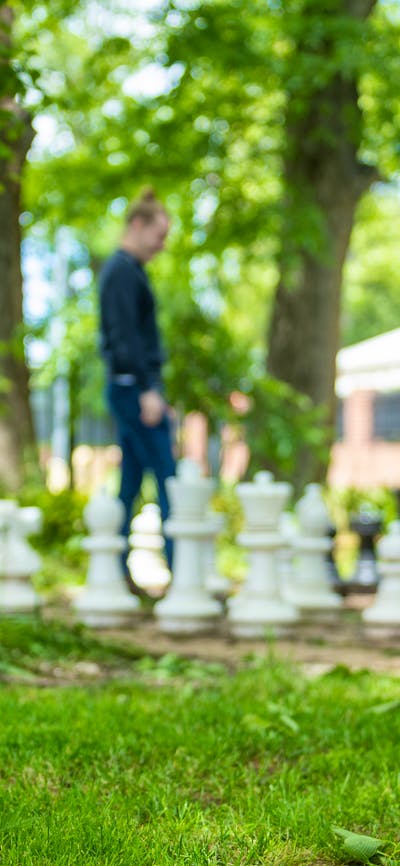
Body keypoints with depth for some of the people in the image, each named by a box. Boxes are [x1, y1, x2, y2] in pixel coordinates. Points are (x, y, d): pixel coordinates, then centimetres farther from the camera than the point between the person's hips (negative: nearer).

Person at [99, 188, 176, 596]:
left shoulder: (125, 270, 19)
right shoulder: (123, 271, -11)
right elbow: (126, 336, -20)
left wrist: (152, 389, 22)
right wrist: (148, 389, -23)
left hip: (129, 389, 10)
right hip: (134, 386, -10)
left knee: (129, 482, 9)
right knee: (167, 478, -9)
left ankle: (118, 572, 11)